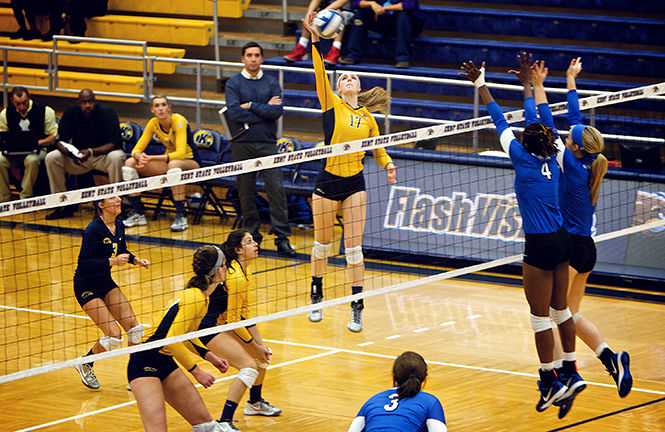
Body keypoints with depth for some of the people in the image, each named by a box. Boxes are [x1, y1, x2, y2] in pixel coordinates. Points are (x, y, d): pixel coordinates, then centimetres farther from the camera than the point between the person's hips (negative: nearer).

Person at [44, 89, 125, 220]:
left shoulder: (107, 112, -16)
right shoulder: (70, 113, -5)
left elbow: (115, 143, -21)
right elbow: (60, 141, -6)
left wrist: (91, 152, -34)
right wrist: (71, 154, -28)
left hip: (102, 155, -4)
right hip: (78, 157, 4)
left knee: (116, 158, -37)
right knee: (51, 158, -18)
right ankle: (63, 205, -10)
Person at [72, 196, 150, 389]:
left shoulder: (118, 226, 1)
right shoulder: (94, 229, -23)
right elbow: (84, 263, -25)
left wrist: (136, 260, 1)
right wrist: (112, 261, -29)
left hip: (106, 283, 8)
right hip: (87, 287, -8)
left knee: (135, 328, -1)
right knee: (114, 336, -13)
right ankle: (85, 364, 13)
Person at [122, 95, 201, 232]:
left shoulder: (179, 121, -23)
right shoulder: (153, 123, -6)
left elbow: (180, 153, -32)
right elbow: (136, 150, -5)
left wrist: (152, 158, -39)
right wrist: (140, 157, -30)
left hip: (190, 162, -6)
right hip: (169, 161, 6)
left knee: (174, 164, -41)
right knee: (130, 163, -10)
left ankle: (181, 216, -38)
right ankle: (138, 213, -6)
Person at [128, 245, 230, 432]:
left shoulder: (198, 295, 8)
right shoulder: (195, 298, -20)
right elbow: (172, 340, -26)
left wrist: (210, 357, 17)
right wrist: (196, 371, -17)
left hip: (165, 362, 10)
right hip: (145, 365, -10)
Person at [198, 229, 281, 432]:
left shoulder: (245, 272, 6)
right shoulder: (236, 278, -25)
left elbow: (245, 313, 11)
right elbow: (233, 319, -22)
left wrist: (259, 345, 6)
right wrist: (254, 345, -11)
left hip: (226, 324, 10)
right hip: (212, 329, -10)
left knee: (263, 354, 22)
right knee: (249, 367, -21)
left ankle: (255, 403, 44)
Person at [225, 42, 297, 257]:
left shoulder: (271, 82, 9)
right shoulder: (234, 83, 3)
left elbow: (278, 111, -6)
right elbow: (234, 112, -12)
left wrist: (251, 106, -8)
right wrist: (265, 109, -8)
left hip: (267, 143, 1)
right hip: (242, 144, -1)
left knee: (276, 189, -7)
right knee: (246, 192, 4)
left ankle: (282, 238, -5)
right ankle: (251, 235, 15)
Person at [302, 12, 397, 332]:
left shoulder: (368, 118, 7)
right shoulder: (331, 105, -1)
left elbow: (378, 149, 19)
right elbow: (320, 73, -14)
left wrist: (388, 165, -2)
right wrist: (314, 40, -26)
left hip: (354, 185, 2)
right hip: (327, 182, -1)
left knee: (353, 248, -2)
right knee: (322, 244, 9)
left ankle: (356, 309, 1)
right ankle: (317, 298, 27)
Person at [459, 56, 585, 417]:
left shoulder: (524, 160, -12)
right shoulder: (552, 160, 3)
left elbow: (500, 122, -6)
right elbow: (533, 120, 16)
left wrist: (480, 84, 1)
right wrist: (527, 83, 27)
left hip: (540, 247, -7)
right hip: (562, 241, 7)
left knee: (540, 316, 1)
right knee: (560, 309, 18)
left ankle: (550, 383, 4)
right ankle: (571, 374, 23)